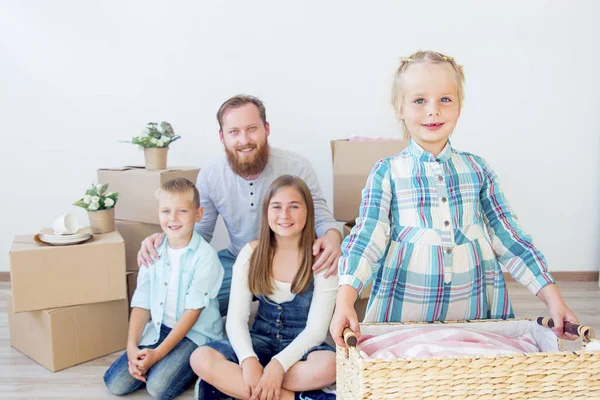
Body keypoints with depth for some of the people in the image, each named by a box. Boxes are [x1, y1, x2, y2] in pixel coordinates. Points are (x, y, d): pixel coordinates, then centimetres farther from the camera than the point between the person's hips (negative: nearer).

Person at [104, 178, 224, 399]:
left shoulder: (205, 256, -14)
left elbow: (193, 311, -16)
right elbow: (141, 303, 3)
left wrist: (158, 353, -20)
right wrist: (132, 346, -11)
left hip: (195, 334, -5)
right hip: (158, 329, 5)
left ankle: (193, 365, 2)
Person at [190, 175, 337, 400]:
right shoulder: (251, 254, -3)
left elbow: (316, 329, -14)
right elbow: (236, 319, -7)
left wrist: (279, 364, -29)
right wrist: (249, 360, -27)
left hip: (301, 346, -2)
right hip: (261, 340, 3)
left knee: (328, 365, -37)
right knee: (201, 359, -26)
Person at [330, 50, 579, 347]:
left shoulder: (477, 170, 5)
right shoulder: (387, 173, -2)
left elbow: (509, 238, 6)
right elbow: (365, 239, -10)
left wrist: (553, 299, -2)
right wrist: (345, 301, -24)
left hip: (475, 311, 2)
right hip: (403, 312, -2)